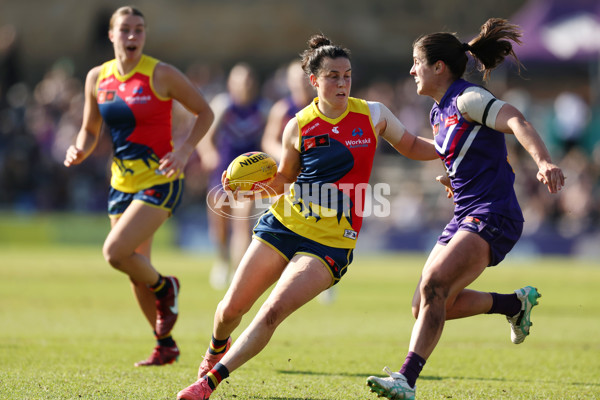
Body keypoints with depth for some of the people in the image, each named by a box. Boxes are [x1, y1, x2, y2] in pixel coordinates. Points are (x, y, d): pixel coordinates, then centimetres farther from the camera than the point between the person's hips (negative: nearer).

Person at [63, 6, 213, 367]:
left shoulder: (161, 74, -11)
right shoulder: (97, 78, 4)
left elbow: (205, 112, -3)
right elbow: (90, 130, 15)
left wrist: (184, 151, -16)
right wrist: (80, 151, -6)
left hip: (160, 180, -6)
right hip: (123, 182, 6)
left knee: (115, 252, -21)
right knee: (136, 271, 10)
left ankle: (164, 288, 9)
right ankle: (165, 345, 27)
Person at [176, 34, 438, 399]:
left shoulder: (373, 115, -1)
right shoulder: (299, 127, -1)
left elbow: (412, 147, 15)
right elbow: (285, 180, 11)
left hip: (330, 242, -2)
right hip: (282, 225, 2)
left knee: (272, 312, -18)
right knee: (231, 309, 6)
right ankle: (218, 349, 42)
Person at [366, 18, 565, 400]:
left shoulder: (467, 98, -11)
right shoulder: (439, 112, 16)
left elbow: (517, 122, -28)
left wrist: (544, 161, -44)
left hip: (492, 216, -10)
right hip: (466, 216, 10)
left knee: (433, 286, -26)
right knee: (427, 305, 7)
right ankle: (516, 303, 24)